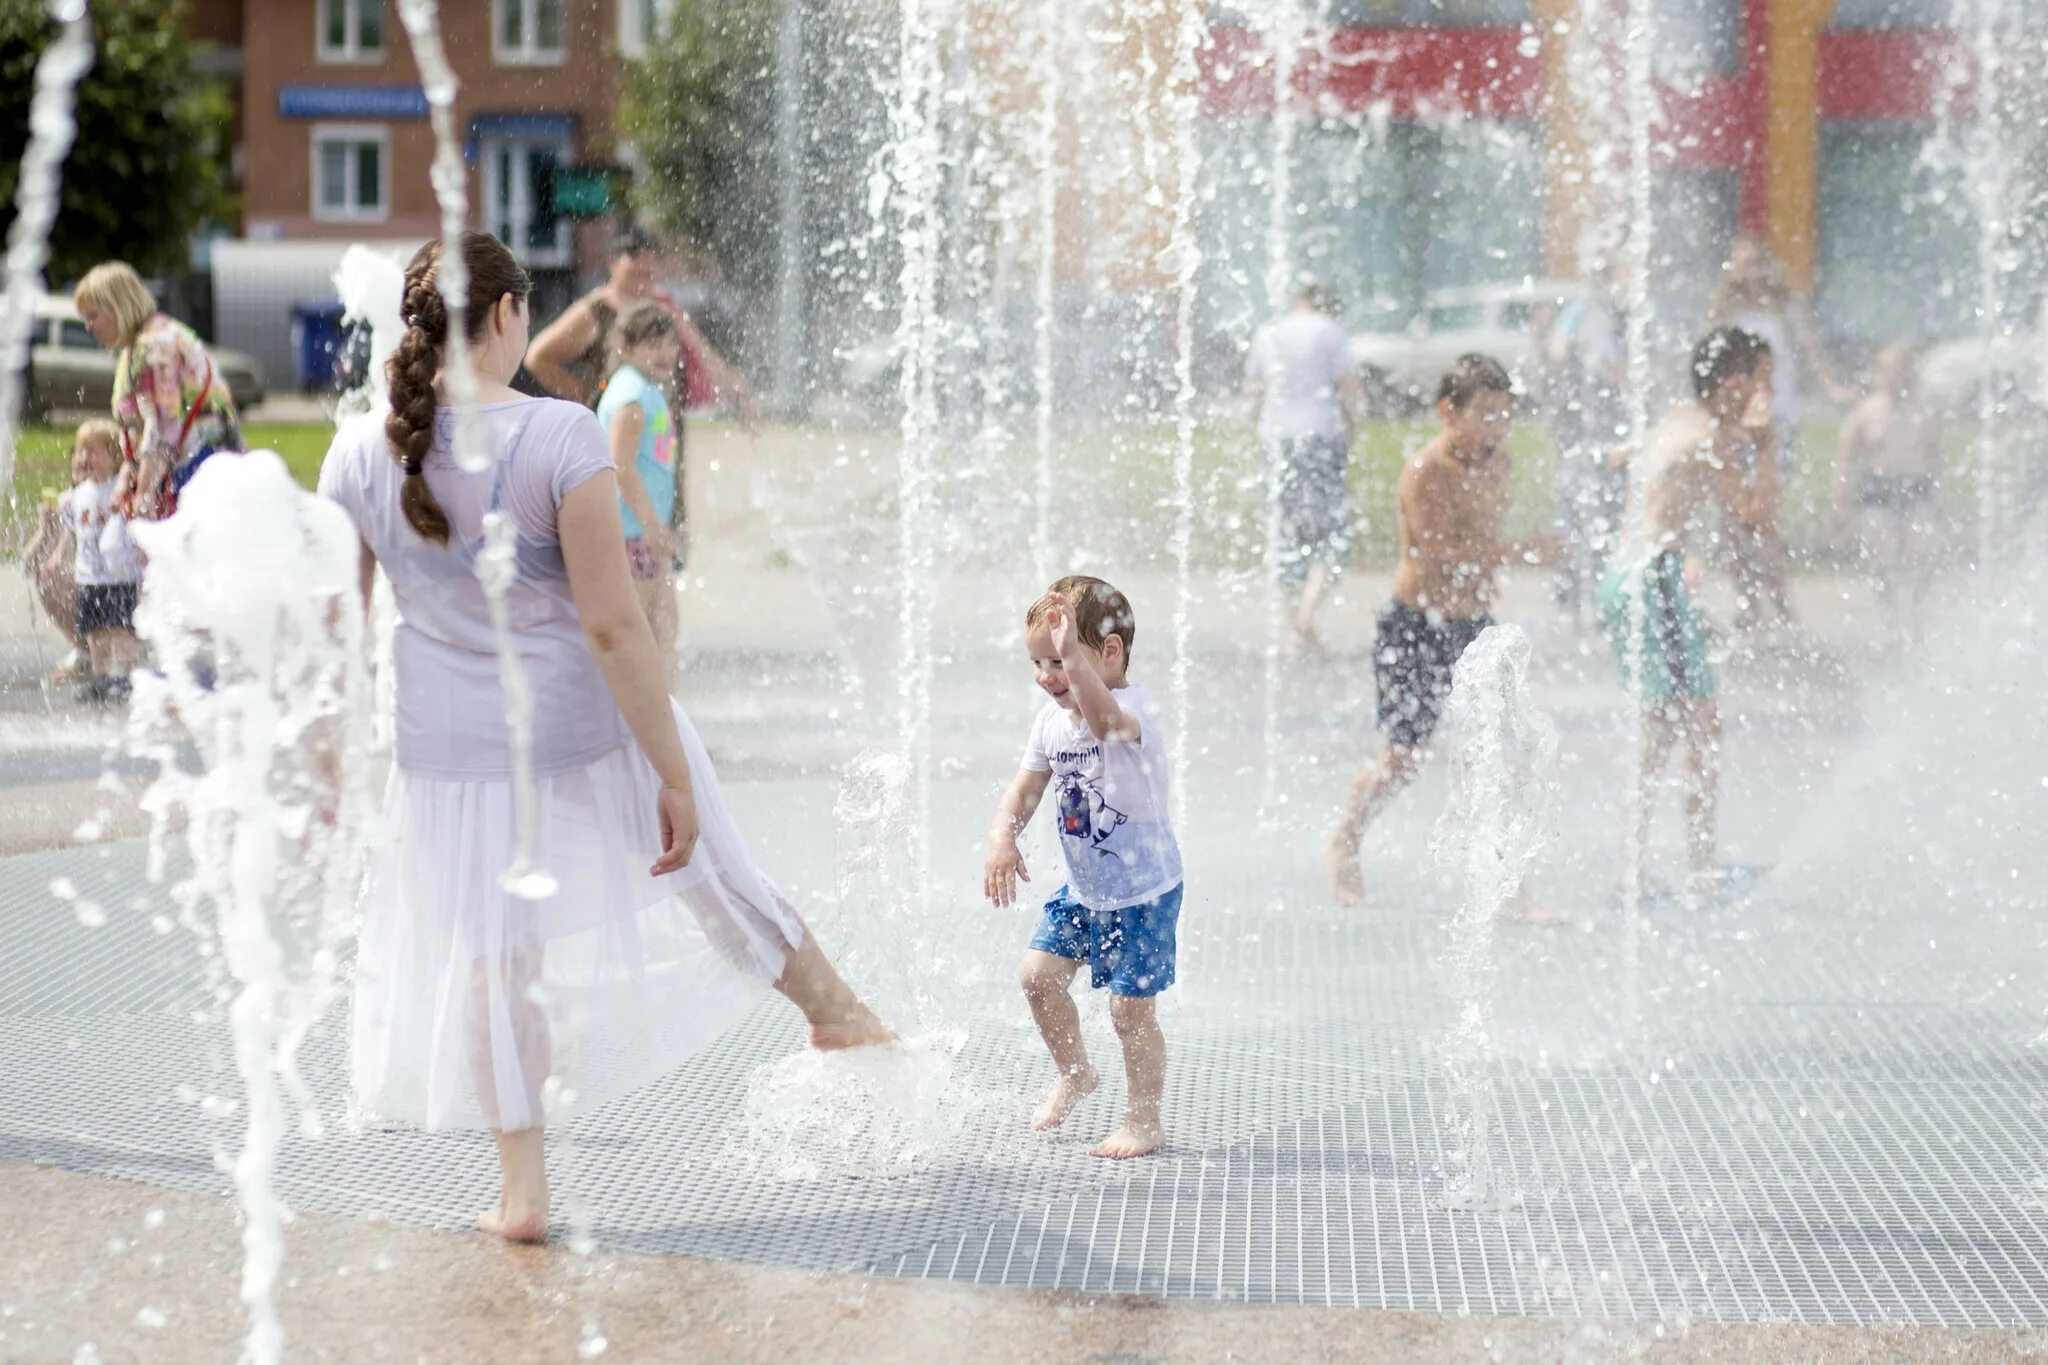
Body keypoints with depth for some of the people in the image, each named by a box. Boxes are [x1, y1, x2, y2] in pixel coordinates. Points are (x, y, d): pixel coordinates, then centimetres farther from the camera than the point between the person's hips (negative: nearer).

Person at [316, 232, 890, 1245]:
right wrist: (674, 773, -14)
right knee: (710, 877, 22)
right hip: (585, 735, -3)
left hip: (450, 750, 3)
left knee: (487, 958, 17)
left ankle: (522, 1188, 23)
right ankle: (833, 1009, 47)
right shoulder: (561, 438, -22)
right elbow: (612, 625, -21)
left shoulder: (359, 451, -8)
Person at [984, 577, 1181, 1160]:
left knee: (1130, 1007, -4)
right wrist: (1003, 836, -15)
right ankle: (1074, 1074, 31)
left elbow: (1105, 719, -51)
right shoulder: (1051, 719, -1)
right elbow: (1025, 790, 3)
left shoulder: (1134, 710, -26)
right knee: (1039, 973, 5)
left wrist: (1073, 654, -61)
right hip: (1083, 889, 7)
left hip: (1141, 893, -7)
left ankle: (1145, 1121, 14)